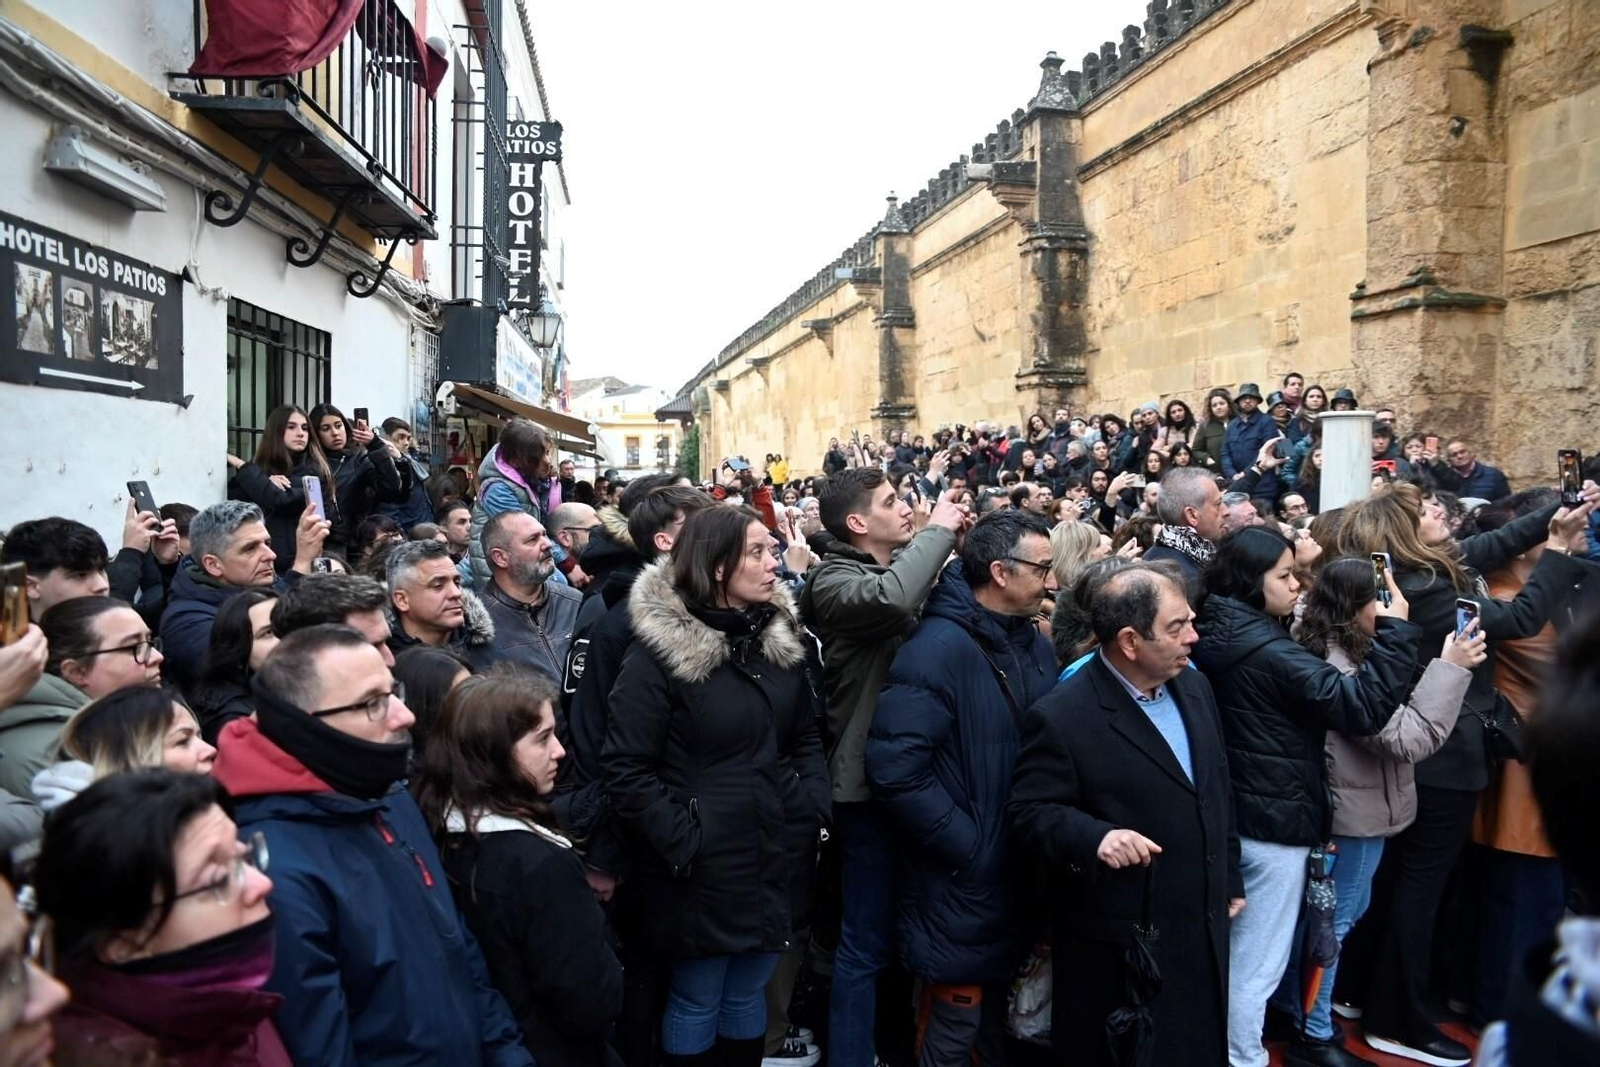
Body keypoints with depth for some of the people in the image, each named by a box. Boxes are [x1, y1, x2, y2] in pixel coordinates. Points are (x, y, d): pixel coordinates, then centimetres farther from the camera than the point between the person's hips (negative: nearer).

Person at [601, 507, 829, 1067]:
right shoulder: (660, 650, -14)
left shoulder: (780, 638, 4)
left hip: (776, 855, 5)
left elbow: (807, 737, 13)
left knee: (748, 993, 19)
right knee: (696, 1001, 11)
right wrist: (679, 841, -17)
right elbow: (625, 768, -15)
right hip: (704, 864, -5)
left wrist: (812, 810, 1)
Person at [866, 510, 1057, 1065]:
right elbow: (896, 769, -27)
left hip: (1023, 878, 8)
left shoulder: (1034, 644, 6)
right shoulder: (937, 649, -21)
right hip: (962, 885, -8)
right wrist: (967, 846, -21)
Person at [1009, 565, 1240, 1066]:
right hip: (1116, 943, -7)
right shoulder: (1062, 717, -20)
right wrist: (1095, 837, -35)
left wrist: (1229, 879, 18)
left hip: (1202, 926, 7)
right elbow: (1028, 813, -18)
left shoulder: (1193, 687, 4)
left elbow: (1218, 788, 14)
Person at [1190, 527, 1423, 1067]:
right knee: (1257, 966, 5)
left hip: (1236, 812, 10)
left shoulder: (1218, 634, 4)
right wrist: (1395, 629, -21)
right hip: (1275, 819, -10)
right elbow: (1362, 708, -27)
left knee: (1235, 954, 24)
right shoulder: (1266, 649, -24)